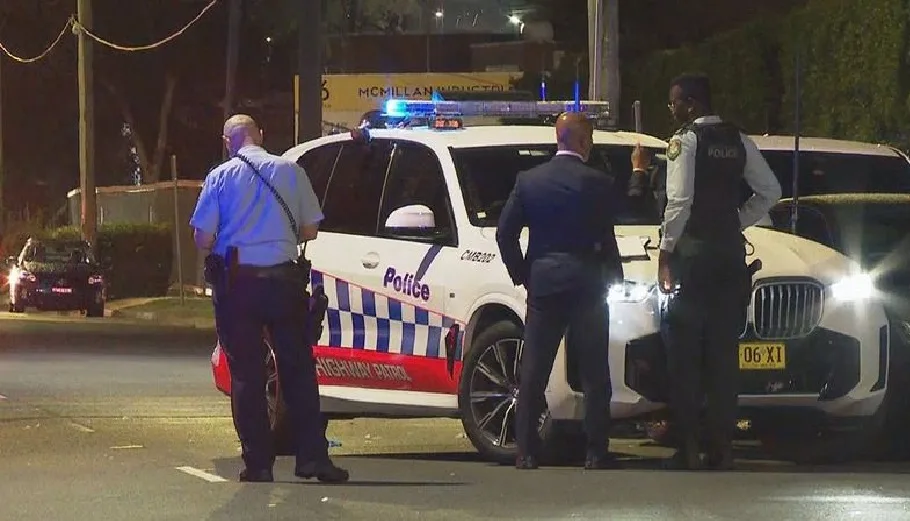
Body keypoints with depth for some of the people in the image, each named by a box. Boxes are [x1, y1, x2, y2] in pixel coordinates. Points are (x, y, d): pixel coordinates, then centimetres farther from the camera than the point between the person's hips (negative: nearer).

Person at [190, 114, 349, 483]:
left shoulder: (220, 177, -4)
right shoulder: (291, 172, 2)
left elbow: (203, 239, -6)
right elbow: (310, 231, 6)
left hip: (237, 283, -1)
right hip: (283, 280, 1)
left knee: (246, 374, 4)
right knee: (298, 369, 7)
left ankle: (258, 462, 3)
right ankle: (313, 456, 2)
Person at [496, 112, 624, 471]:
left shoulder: (529, 180, 4)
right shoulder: (597, 184, -8)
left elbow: (505, 232, 3)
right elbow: (605, 239, -6)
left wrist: (521, 275, 12)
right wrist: (614, 276, 8)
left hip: (543, 284, 3)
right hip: (587, 285, -3)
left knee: (533, 372, 6)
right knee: (595, 374, 4)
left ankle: (526, 451, 2)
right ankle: (596, 451, 2)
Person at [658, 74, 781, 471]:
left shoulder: (685, 141, -8)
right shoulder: (739, 141, 11)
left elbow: (679, 201, -15)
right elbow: (770, 191, 11)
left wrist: (665, 251, -10)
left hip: (693, 252, -6)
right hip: (731, 252, 6)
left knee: (685, 352, -2)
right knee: (724, 352, 7)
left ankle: (688, 447, -6)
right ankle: (722, 447, 7)